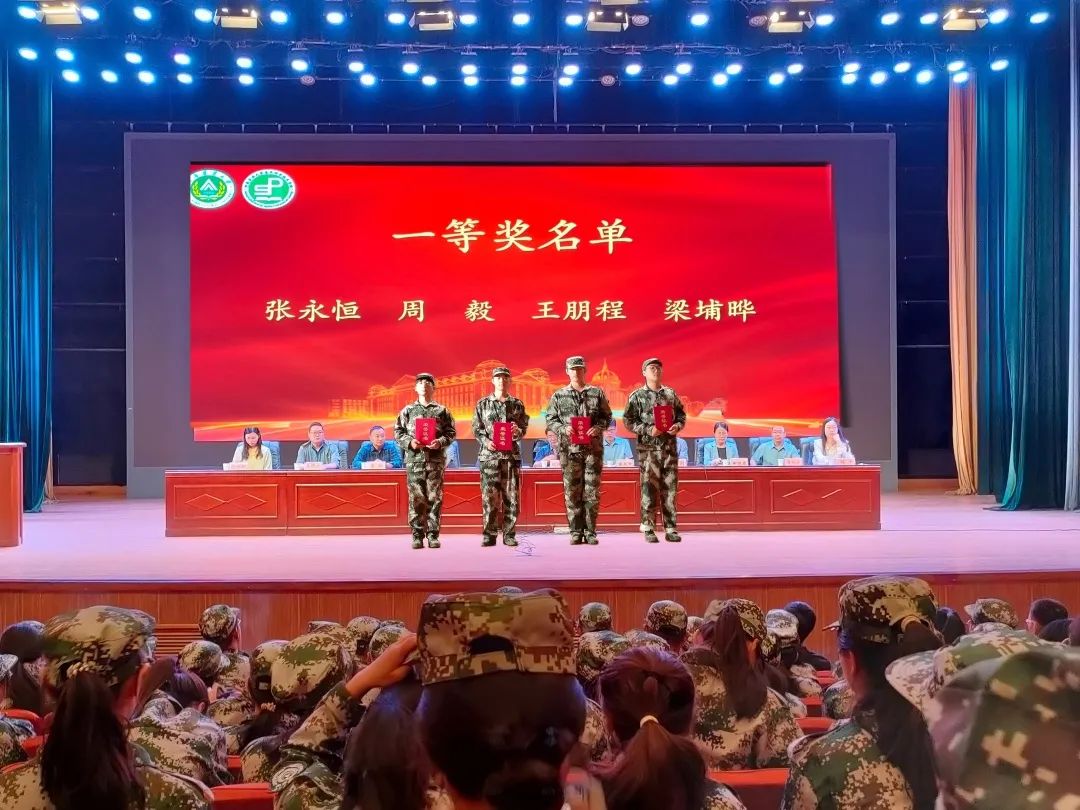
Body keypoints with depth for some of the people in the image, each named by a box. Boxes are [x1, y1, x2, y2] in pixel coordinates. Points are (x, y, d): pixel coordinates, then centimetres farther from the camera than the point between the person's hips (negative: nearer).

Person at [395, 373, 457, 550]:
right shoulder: (408, 410, 12)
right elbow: (398, 431, 9)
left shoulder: (442, 411, 10)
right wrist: (409, 442, -8)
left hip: (436, 460, 0)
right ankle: (417, 536, 4)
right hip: (414, 459, 0)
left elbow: (451, 432, 6)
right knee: (416, 498, -1)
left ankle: (433, 535, 4)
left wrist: (440, 442, -12)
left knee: (435, 498, -1)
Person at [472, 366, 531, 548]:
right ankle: (489, 535, 3)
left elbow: (524, 427, 10)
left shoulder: (517, 404, 10)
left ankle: (509, 534, 7)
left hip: (511, 454, 1)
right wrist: (486, 441, -10)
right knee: (489, 497, -3)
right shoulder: (483, 404, 8)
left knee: (511, 497, 0)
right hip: (489, 455, -1)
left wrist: (518, 432, -12)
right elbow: (476, 429, 7)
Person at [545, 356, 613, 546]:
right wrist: (564, 429, -11)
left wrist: (598, 428, -10)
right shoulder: (558, 396, 9)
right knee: (572, 491, 1)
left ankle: (590, 531, 7)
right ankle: (576, 532, 7)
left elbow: (607, 416, 9)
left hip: (593, 447, 0)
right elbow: (551, 420, 7)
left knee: (592, 492, 0)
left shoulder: (597, 393, 9)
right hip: (570, 449, 0)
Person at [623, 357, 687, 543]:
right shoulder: (637, 396, 1)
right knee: (649, 489, -4)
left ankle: (671, 529, 8)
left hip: (670, 447, 3)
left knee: (670, 489, 3)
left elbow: (681, 415, 16)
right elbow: (628, 421, -3)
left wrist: (678, 426, -5)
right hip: (648, 448, -3)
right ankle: (649, 530, 2)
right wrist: (648, 430, -15)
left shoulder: (670, 394, 12)